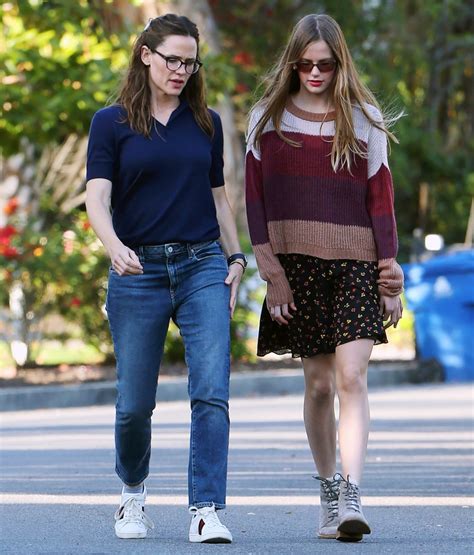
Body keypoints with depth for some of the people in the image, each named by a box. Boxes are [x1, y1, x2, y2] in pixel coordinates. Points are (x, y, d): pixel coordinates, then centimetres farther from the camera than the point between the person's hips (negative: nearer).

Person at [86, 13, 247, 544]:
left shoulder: (206, 123, 11)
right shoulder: (111, 123, 2)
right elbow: (96, 197, -8)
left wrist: (235, 258, 9)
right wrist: (114, 247, -27)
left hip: (202, 267, 2)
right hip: (138, 272, -2)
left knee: (211, 390, -14)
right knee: (134, 403, 5)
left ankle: (206, 511, -15)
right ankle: (133, 492, 33)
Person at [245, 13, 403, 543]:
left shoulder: (364, 118, 7)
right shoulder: (268, 118, 7)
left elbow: (380, 197, 6)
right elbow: (255, 199, 5)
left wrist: (390, 274, 2)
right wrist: (270, 272, -4)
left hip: (356, 263, -1)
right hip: (296, 262, 1)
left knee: (352, 377, -14)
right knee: (318, 381, 5)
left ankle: (351, 498, -21)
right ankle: (328, 494, 16)